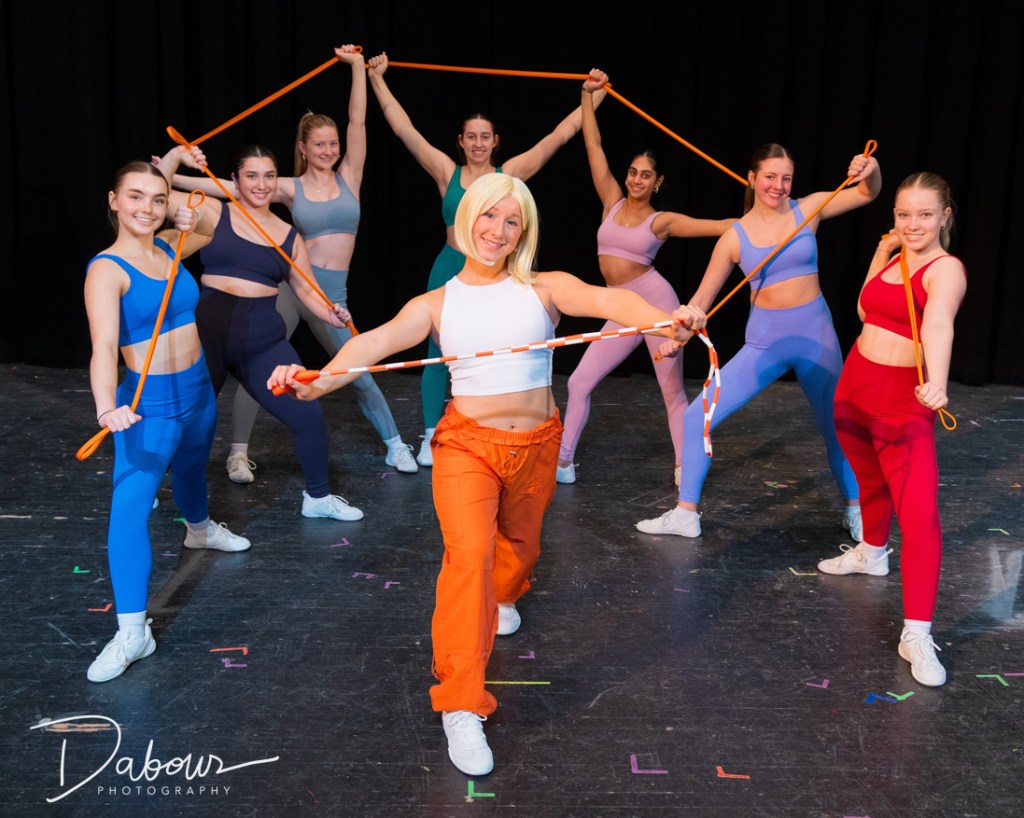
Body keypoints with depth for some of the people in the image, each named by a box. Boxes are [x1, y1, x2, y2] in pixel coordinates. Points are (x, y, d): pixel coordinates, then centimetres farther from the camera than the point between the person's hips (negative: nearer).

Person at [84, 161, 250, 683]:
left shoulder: (169, 247, 1)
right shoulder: (107, 270, -18)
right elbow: (104, 346, -33)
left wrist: (187, 225, 2)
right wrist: (107, 408, -50)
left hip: (197, 391, 7)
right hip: (149, 403, -7)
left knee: (192, 467, 31)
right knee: (129, 506, -18)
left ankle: (200, 529, 63)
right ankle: (132, 631, -17)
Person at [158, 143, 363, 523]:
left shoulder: (289, 237, 9)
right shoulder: (214, 213, 0)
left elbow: (307, 290, 10)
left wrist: (330, 314, -8)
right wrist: (175, 155, -13)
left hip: (263, 341, 3)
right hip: (209, 334, -2)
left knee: (308, 414, -2)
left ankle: (318, 497, 20)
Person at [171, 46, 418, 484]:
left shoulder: (349, 177, 5)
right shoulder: (290, 188, 1)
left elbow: (358, 122, -2)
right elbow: (231, 187, -5)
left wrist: (357, 66, -6)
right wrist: (175, 177, -12)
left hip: (332, 292, 1)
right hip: (288, 285, -1)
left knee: (359, 374, 6)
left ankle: (395, 443, 23)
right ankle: (238, 452, 10)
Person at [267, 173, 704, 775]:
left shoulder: (545, 289, -4)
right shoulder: (438, 304, -1)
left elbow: (609, 301, -23)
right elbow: (377, 341, -17)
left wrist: (664, 319, -45)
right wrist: (316, 382, -37)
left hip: (535, 446, 2)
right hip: (467, 443, -2)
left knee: (519, 543, 24)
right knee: (469, 553, -22)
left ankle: (502, 599, 63)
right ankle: (462, 709, -14)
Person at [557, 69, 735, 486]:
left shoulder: (662, 221, -2)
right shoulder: (612, 202, 7)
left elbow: (721, 225, -3)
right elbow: (593, 145, 7)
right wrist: (588, 94, 5)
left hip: (656, 302, -4)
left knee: (673, 392, 3)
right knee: (579, 383, 1)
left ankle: (684, 468, 13)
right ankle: (563, 462, 11)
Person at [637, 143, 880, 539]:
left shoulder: (807, 209, -3)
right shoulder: (735, 236, -4)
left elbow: (868, 193, -5)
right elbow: (703, 296, -3)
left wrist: (871, 169, -28)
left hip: (815, 335, 0)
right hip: (763, 342, 0)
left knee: (836, 426, 14)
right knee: (697, 418, -5)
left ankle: (854, 510, 37)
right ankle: (685, 514, 8)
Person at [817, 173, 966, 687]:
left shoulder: (946, 269, -15)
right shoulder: (892, 257, 9)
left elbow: (938, 324, -35)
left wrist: (936, 382, -53)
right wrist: (882, 255, 9)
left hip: (904, 401, -7)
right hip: (855, 386, 7)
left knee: (920, 514, -15)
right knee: (871, 482, 28)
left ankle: (916, 634, -11)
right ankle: (871, 552, 54)